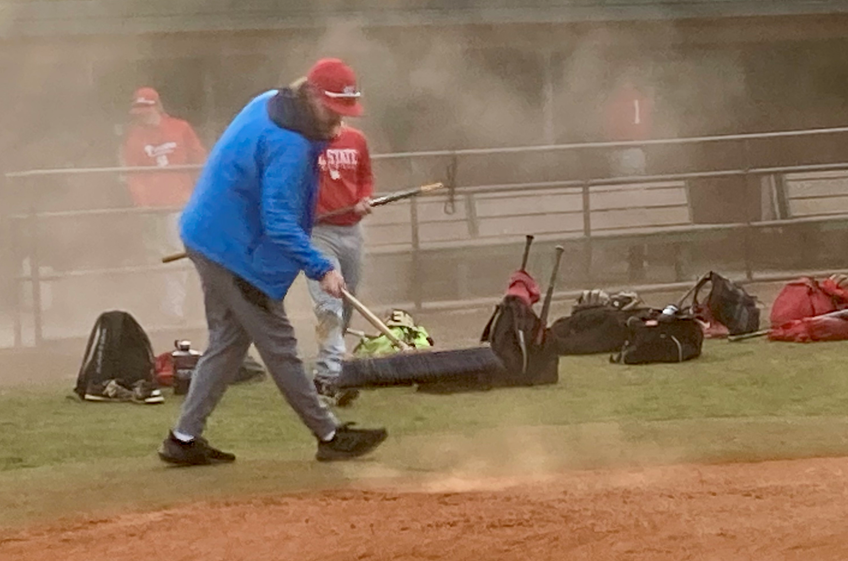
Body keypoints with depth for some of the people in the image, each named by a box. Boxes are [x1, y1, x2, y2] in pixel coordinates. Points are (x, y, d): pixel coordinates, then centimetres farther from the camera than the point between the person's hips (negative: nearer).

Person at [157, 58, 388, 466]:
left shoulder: (268, 104, 4)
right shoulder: (289, 144, -25)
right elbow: (279, 222, -29)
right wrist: (320, 268, -32)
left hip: (206, 235, 10)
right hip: (234, 247, -10)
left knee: (229, 338, 15)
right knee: (277, 344, -2)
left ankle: (184, 439, 14)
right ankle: (329, 436, 6)